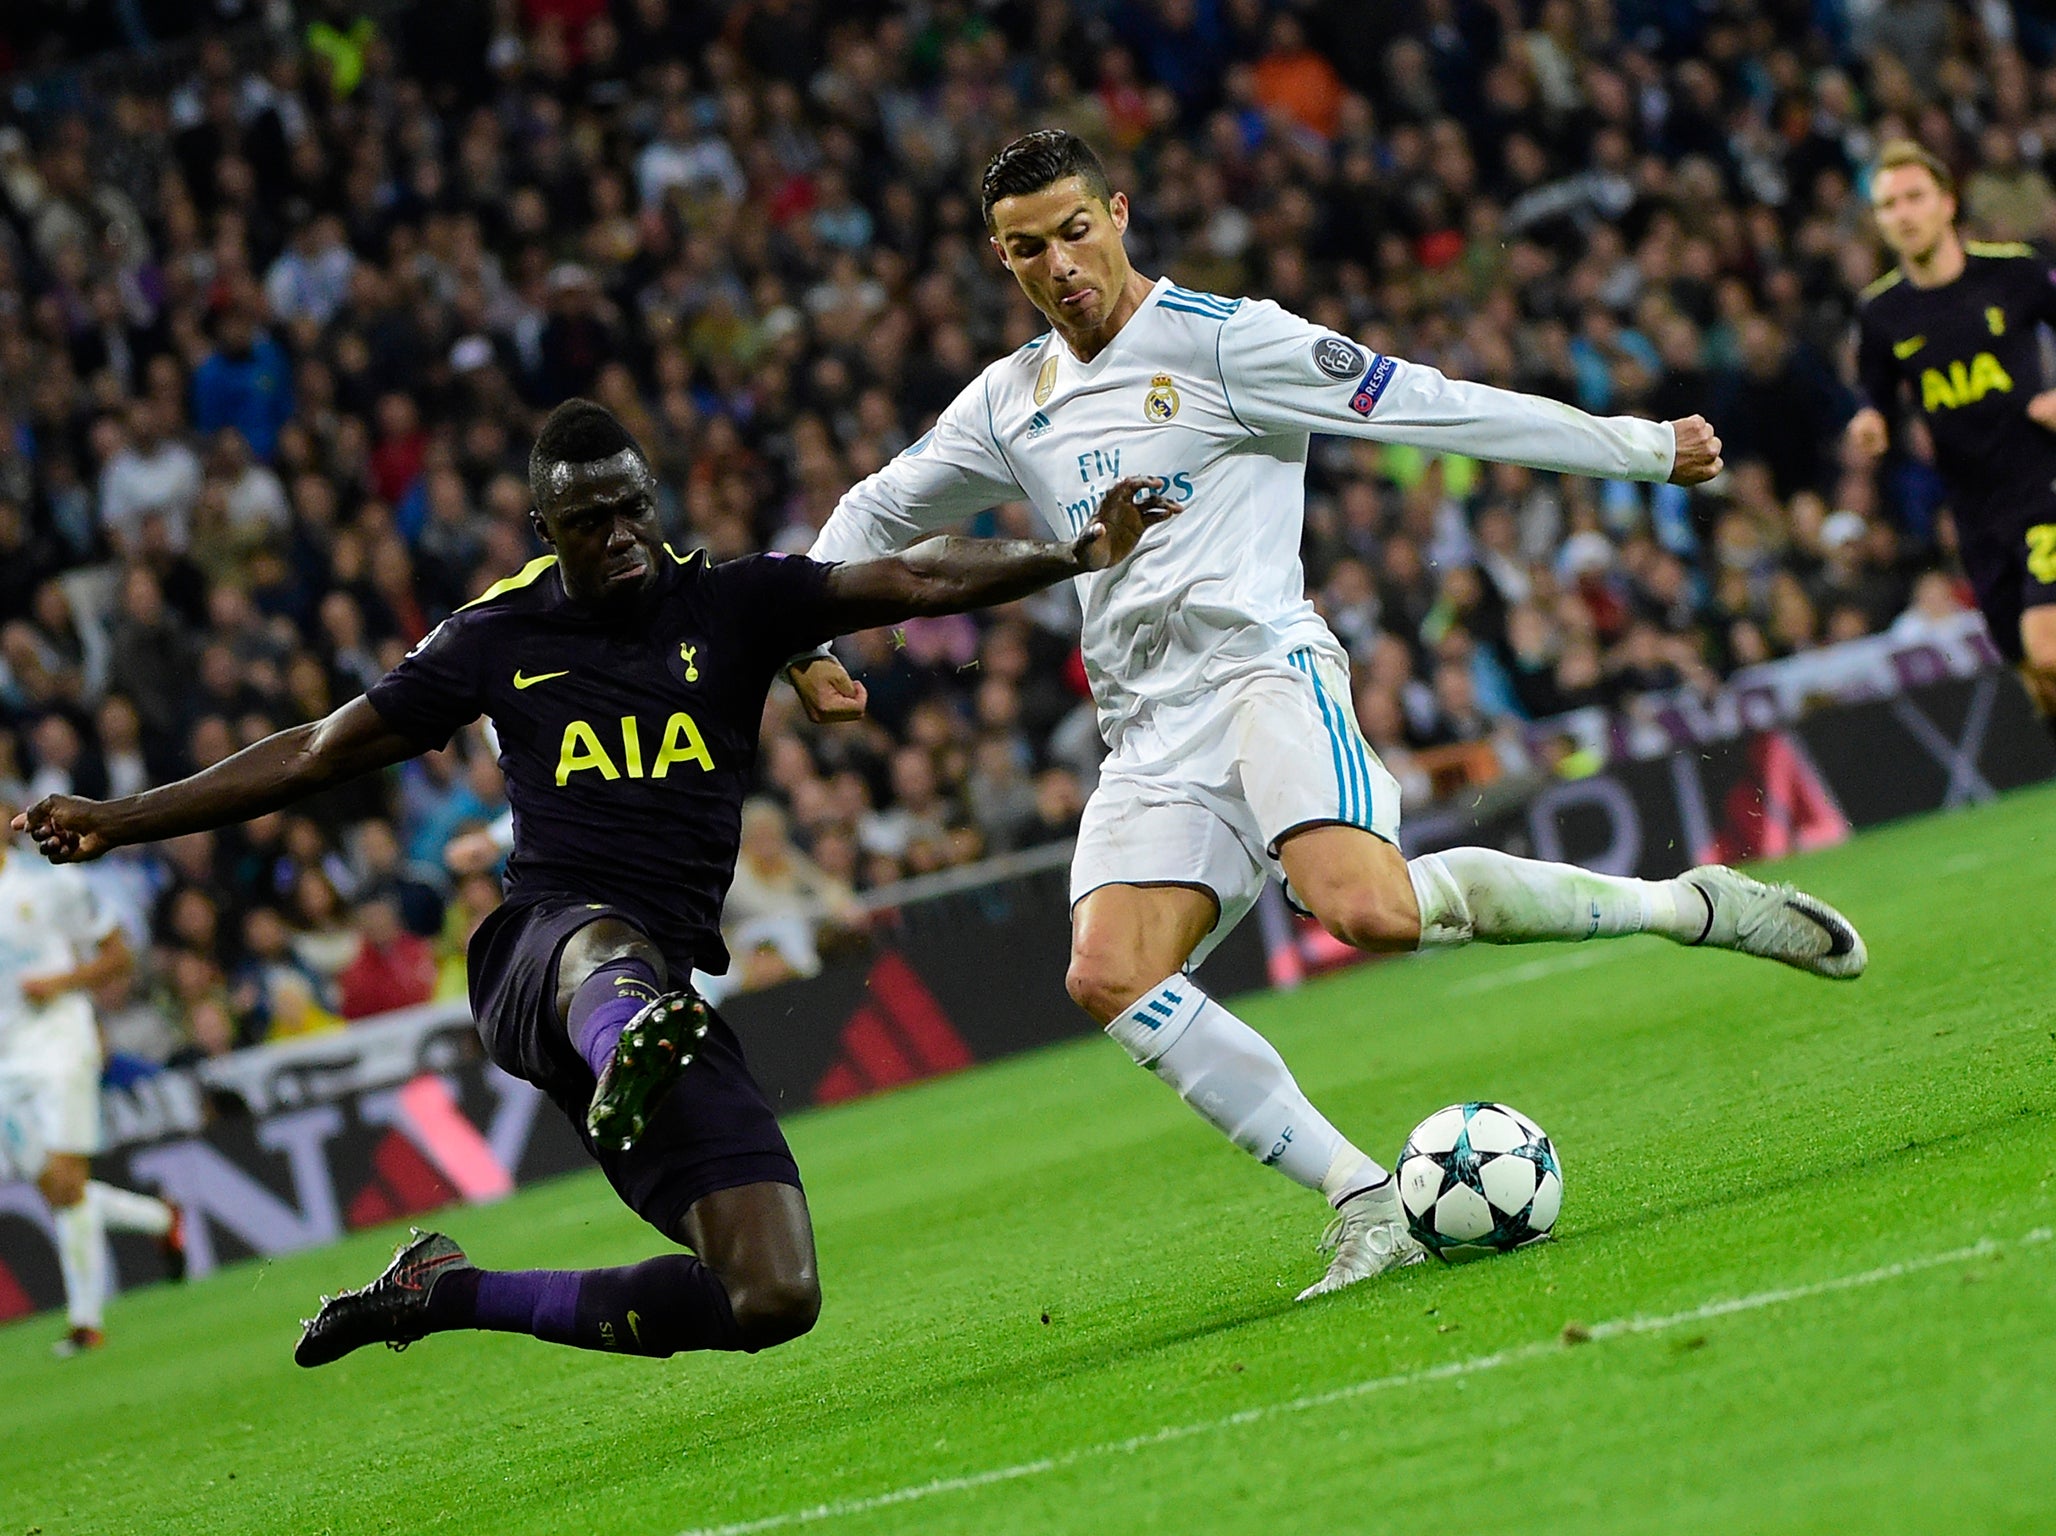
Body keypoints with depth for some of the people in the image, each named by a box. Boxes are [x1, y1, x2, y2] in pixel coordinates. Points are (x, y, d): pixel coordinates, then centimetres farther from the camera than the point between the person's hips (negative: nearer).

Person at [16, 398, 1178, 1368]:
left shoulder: (732, 604, 9)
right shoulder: (501, 639, 10)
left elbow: (916, 581, -3)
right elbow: (318, 755, 17)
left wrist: (1077, 552, -19)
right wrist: (119, 822, 15)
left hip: (677, 982, 3)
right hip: (537, 958, -2)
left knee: (775, 1300, -8)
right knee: (608, 939, -42)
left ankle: (456, 1294, 10)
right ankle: (632, 1052, -83)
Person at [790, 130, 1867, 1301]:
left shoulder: (1220, 339, 0)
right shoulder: (1007, 406, 17)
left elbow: (1427, 407, -1)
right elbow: (879, 511, 33)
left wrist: (1647, 448, -1)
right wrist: (807, 642, 22)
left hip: (1263, 667, -6)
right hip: (1150, 733, 6)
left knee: (1368, 908, -32)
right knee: (1110, 976, -20)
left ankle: (1688, 907, -14)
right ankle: (1369, 1205, -19)